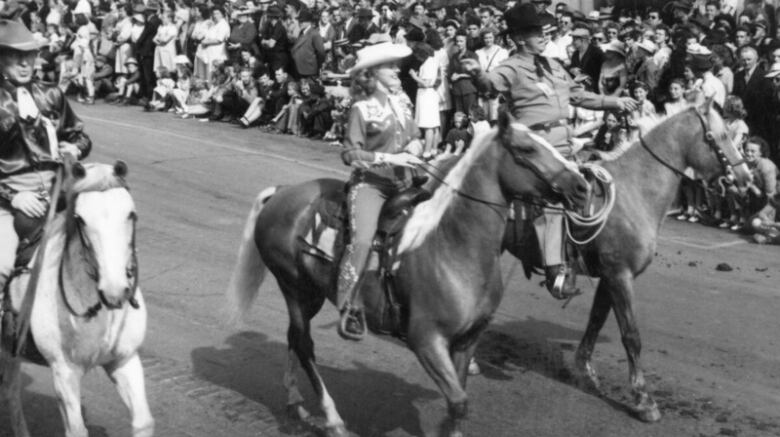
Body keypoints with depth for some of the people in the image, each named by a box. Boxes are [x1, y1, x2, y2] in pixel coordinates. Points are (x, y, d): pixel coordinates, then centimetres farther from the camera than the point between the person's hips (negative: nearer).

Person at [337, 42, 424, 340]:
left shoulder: (400, 103, 13)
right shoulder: (362, 109, -5)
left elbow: (415, 136, 25)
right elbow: (350, 154, -10)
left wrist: (414, 147, 1)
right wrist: (389, 159, -18)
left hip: (402, 184, 7)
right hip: (369, 183, -7)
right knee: (362, 240, -26)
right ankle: (349, 307, -17)